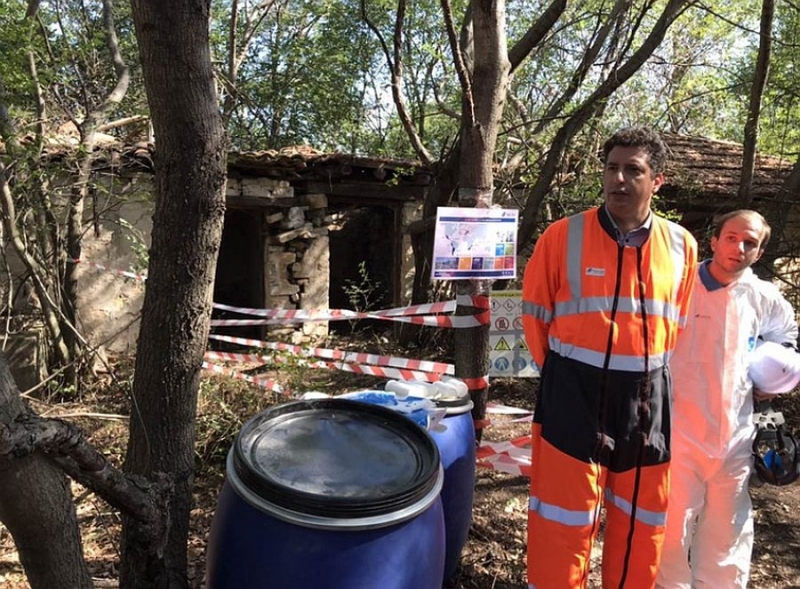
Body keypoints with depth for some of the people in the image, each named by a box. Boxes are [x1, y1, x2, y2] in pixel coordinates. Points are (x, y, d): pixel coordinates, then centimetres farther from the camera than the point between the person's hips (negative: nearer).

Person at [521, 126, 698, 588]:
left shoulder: (681, 246, 1)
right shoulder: (563, 236, -8)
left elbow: (681, 324, 12)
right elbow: (535, 312, 1)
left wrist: (647, 374, 12)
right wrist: (563, 373, 6)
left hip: (647, 399, 3)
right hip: (574, 394, -3)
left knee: (642, 523, 18)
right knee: (564, 523, 6)